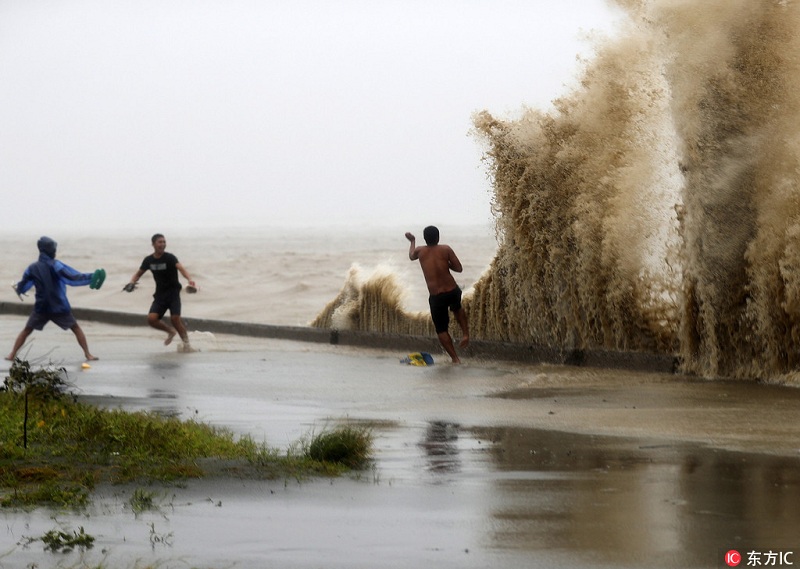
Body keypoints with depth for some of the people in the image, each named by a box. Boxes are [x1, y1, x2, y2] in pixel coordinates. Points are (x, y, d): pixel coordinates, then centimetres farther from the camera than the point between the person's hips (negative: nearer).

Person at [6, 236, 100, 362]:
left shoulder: (32, 268, 0)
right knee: (76, 329, 11)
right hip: (59, 307, -3)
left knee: (26, 331, 17)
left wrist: (18, 289, 35)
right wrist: (91, 277, -16)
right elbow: (72, 278, -20)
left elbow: (22, 286, 12)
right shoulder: (55, 265, -12)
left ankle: (12, 355, 11)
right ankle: (88, 354, 5)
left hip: (41, 307, 3)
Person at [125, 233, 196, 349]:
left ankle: (186, 342, 1)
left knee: (175, 318, -19)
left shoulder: (170, 258, -11)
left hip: (173, 292, -4)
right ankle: (170, 331, 15)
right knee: (151, 319, -13)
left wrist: (189, 279, -47)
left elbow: (181, 268, -28)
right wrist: (132, 283, -3)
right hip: (160, 294, 4)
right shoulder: (149, 260, 3)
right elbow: (138, 273, 18)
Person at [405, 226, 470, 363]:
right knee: (457, 308, 37)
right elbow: (459, 268, -4)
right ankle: (465, 334, 24)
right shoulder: (445, 250, -5)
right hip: (452, 292, 1)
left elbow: (411, 256, 27)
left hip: (436, 297, -1)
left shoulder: (420, 251, 2)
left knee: (441, 330, 11)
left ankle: (455, 358, 4)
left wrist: (412, 241, 45)